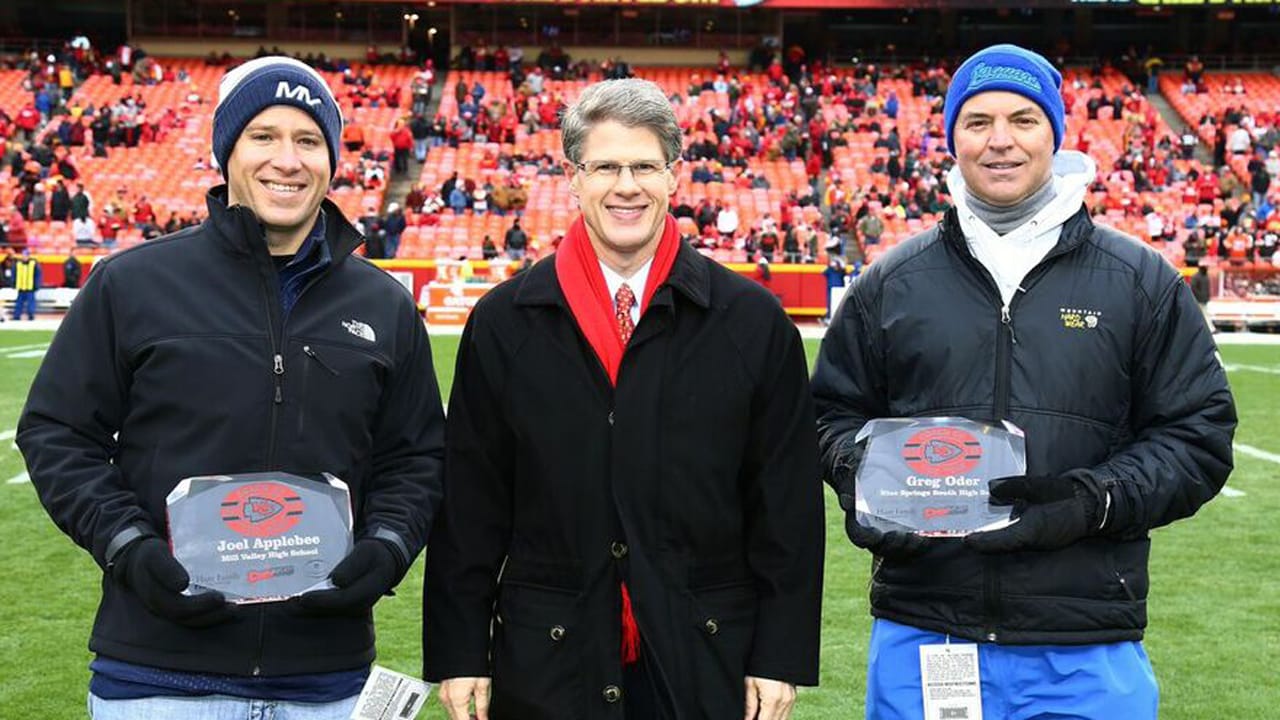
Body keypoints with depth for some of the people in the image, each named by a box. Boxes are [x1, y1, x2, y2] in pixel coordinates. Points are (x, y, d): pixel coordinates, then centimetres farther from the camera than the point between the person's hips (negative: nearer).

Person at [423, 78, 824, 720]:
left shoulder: (752, 322, 1)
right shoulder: (503, 323, 3)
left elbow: (788, 503, 2)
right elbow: (468, 501, 3)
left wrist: (782, 655, -2)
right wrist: (458, 653, 1)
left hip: (706, 666, 0)